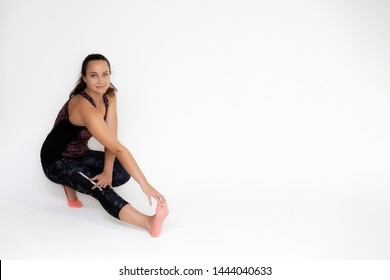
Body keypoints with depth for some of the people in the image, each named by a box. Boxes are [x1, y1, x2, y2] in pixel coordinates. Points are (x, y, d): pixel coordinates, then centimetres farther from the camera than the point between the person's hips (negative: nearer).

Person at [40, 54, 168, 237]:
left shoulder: (109, 96, -9)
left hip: (80, 155, 8)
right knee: (100, 188, -29)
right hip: (57, 161, -8)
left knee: (122, 173, -10)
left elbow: (111, 139, -14)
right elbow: (117, 148, -39)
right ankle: (147, 222, -37)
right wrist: (145, 184, -41)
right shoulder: (84, 106, -34)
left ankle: (72, 184, 8)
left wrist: (107, 171, -28)